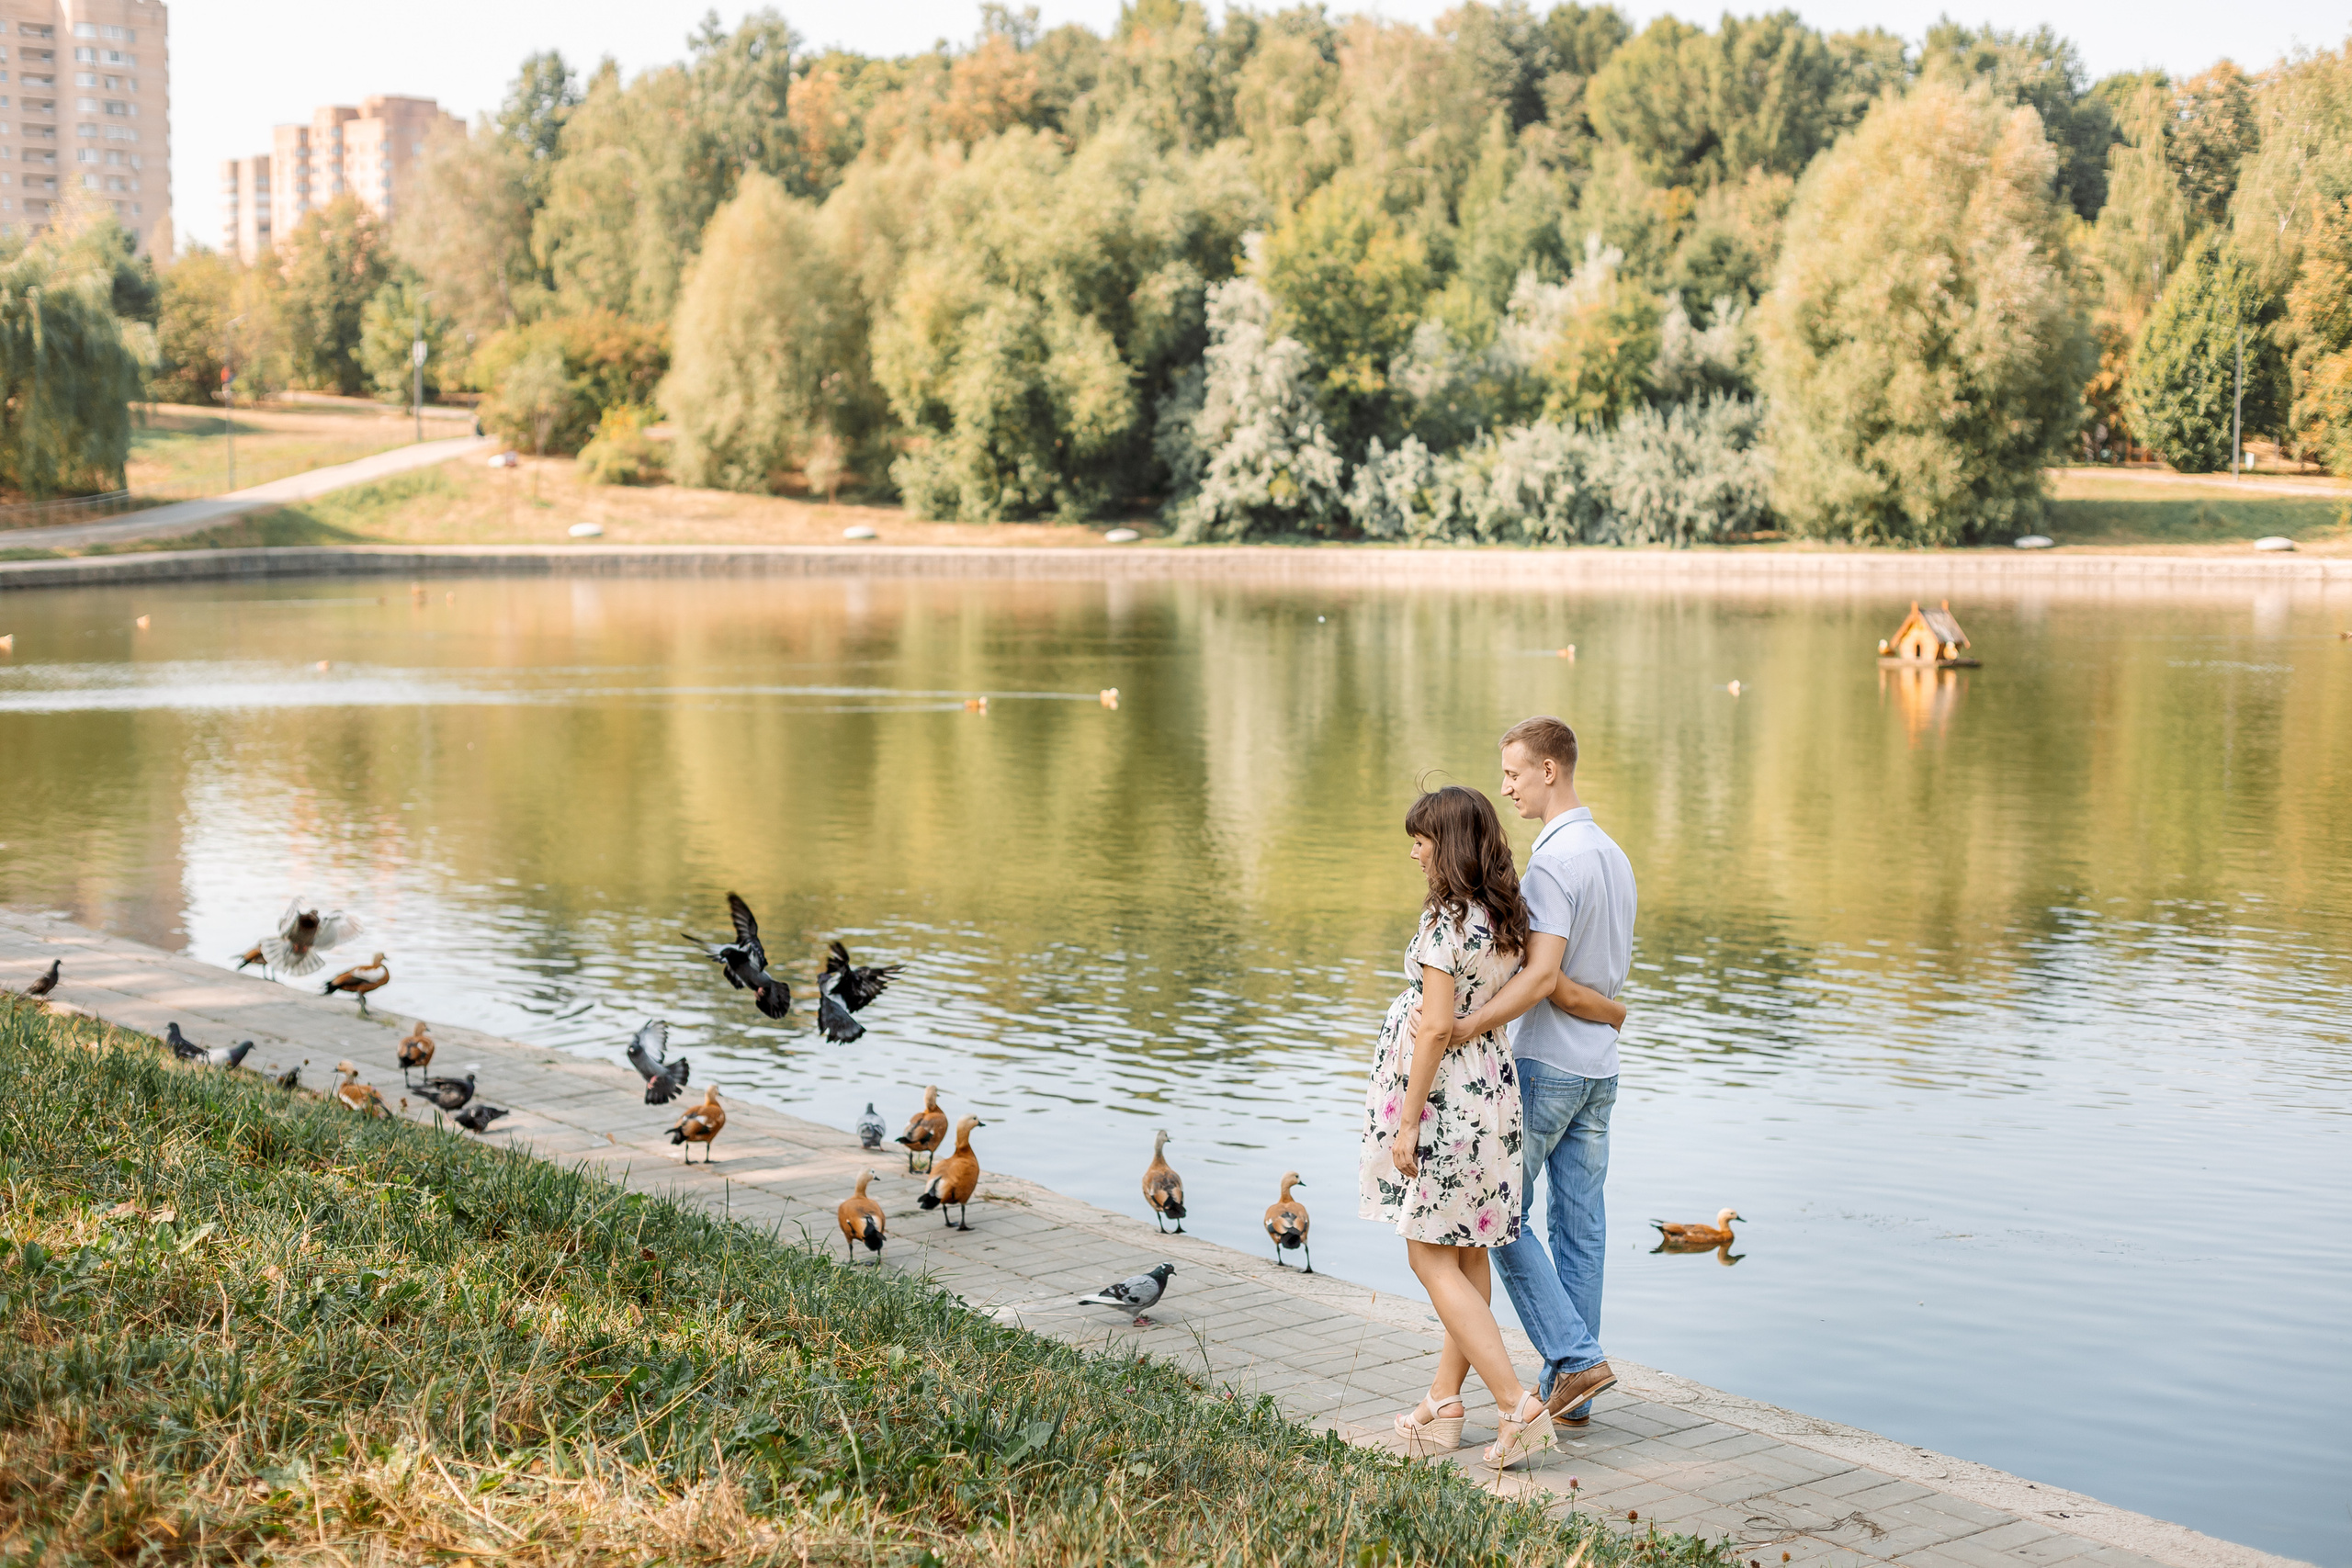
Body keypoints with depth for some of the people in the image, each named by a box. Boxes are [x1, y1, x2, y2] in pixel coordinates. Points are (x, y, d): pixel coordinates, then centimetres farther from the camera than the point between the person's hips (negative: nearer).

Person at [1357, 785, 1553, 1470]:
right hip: (1490, 1086, 9)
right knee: (1468, 1257, 13)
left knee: (1433, 1259, -2)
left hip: (1442, 1094, -9)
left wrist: (1407, 1121, -18)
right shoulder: (1506, 917, 6)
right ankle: (1443, 1404, 22)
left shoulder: (1446, 918, -18)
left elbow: (1436, 1026, -21)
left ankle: (1519, 1406, -8)